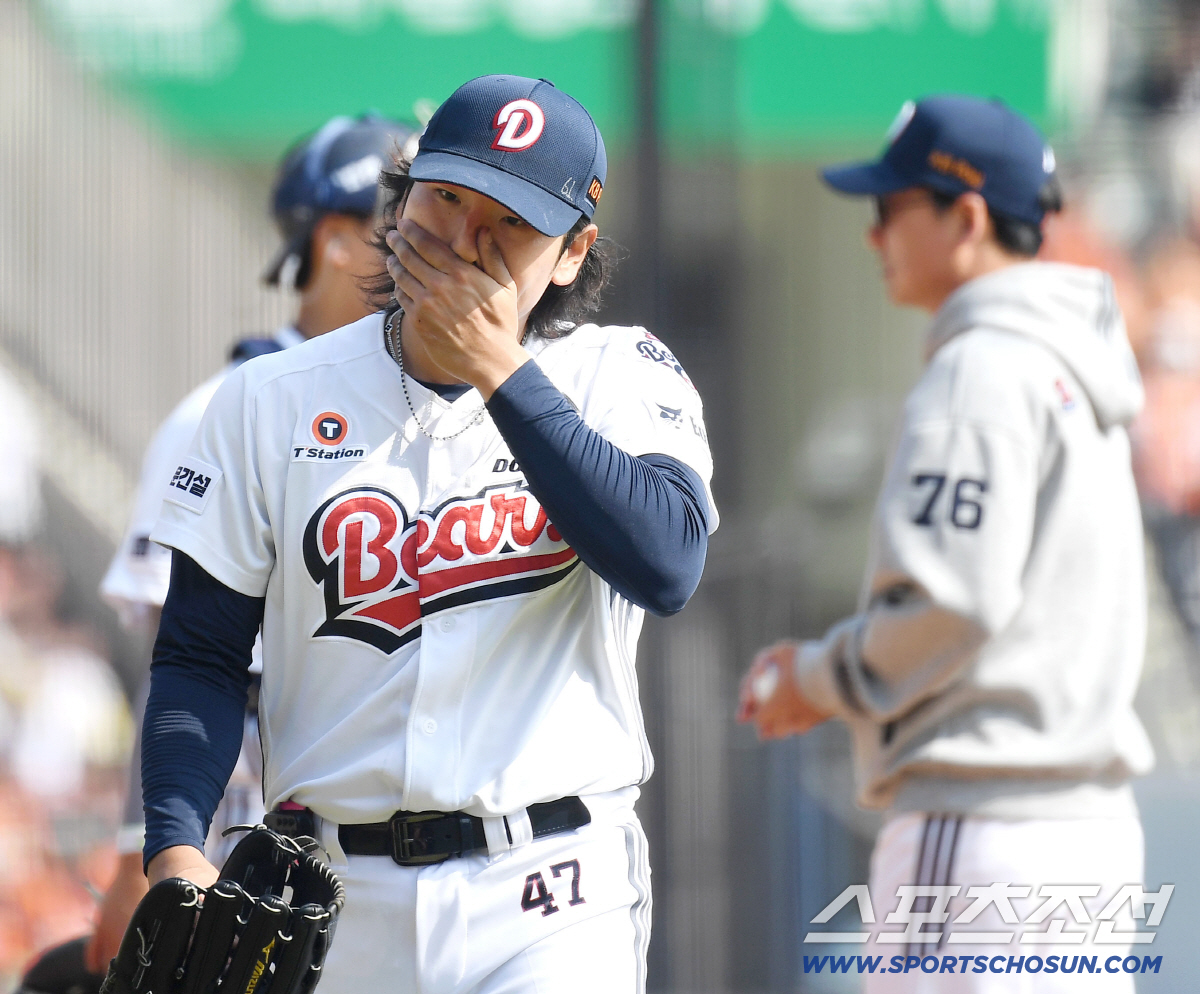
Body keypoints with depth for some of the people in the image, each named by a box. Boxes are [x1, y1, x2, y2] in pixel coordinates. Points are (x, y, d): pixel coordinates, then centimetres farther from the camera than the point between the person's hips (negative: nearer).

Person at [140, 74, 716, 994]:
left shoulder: (622, 378, 3)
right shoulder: (271, 401, 7)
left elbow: (667, 567, -16)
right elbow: (200, 658, 6)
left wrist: (500, 373, -14)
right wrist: (176, 849, -11)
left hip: (553, 912, -2)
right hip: (332, 907, 2)